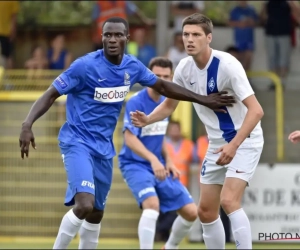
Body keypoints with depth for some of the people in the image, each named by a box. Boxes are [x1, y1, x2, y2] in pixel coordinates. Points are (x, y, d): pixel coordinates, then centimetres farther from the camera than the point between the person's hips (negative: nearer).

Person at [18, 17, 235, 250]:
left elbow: (163, 86, 16)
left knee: (96, 213, 14)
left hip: (104, 147, 7)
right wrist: (28, 124, -29)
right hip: (77, 142, -7)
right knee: (84, 205, -26)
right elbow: (52, 94, -15)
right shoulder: (85, 65, -18)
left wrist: (204, 100, 17)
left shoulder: (132, 66, 0)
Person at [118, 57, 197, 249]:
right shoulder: (136, 102, -16)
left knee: (191, 212, 2)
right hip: (135, 165, -7)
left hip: (160, 167, 7)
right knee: (152, 204, -34)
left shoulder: (165, 103, 7)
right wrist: (152, 159, -39)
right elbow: (130, 139, -25)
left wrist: (168, 161, 6)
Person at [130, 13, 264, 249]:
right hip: (217, 144, 7)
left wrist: (234, 145, -37)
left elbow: (256, 110, -28)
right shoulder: (184, 68, -4)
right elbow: (169, 105, 12)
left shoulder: (227, 64, -23)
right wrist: (147, 119, -9)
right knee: (206, 211, 7)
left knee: (229, 201, -25)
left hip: (244, 140, -7)